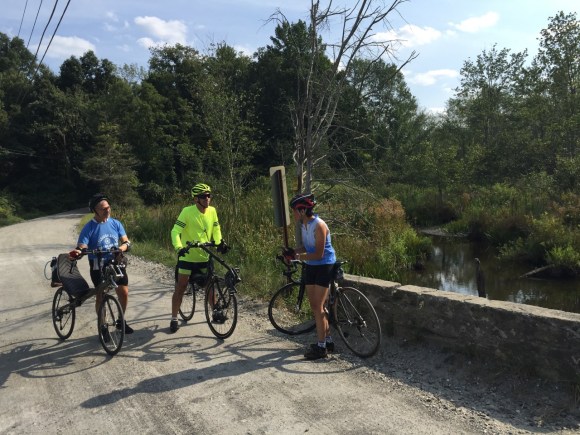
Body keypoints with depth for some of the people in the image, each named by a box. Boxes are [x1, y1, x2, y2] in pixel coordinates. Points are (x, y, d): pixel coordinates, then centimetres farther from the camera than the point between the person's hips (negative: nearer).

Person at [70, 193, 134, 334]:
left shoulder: (116, 223, 0)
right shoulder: (89, 228, -11)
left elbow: (127, 242, -3)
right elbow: (81, 247, -18)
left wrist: (122, 247, -25)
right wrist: (77, 252, -42)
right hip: (98, 267, -3)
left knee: (124, 293, 2)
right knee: (101, 296, 3)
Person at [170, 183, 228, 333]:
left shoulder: (212, 211, -3)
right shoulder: (187, 212, -17)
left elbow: (216, 229, 7)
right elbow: (175, 231, -21)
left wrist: (220, 242, -11)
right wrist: (179, 248, -37)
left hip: (204, 256, 5)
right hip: (187, 256, -4)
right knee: (180, 288, 2)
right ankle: (174, 319, 13)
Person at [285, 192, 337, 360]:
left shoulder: (319, 226, -22)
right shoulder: (303, 225, 3)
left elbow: (319, 254, -24)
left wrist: (298, 256, -24)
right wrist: (293, 251, -6)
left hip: (324, 266, -8)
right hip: (311, 267, 8)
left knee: (318, 307, -6)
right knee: (315, 306, 12)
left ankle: (321, 347, 5)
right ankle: (328, 341, 25)